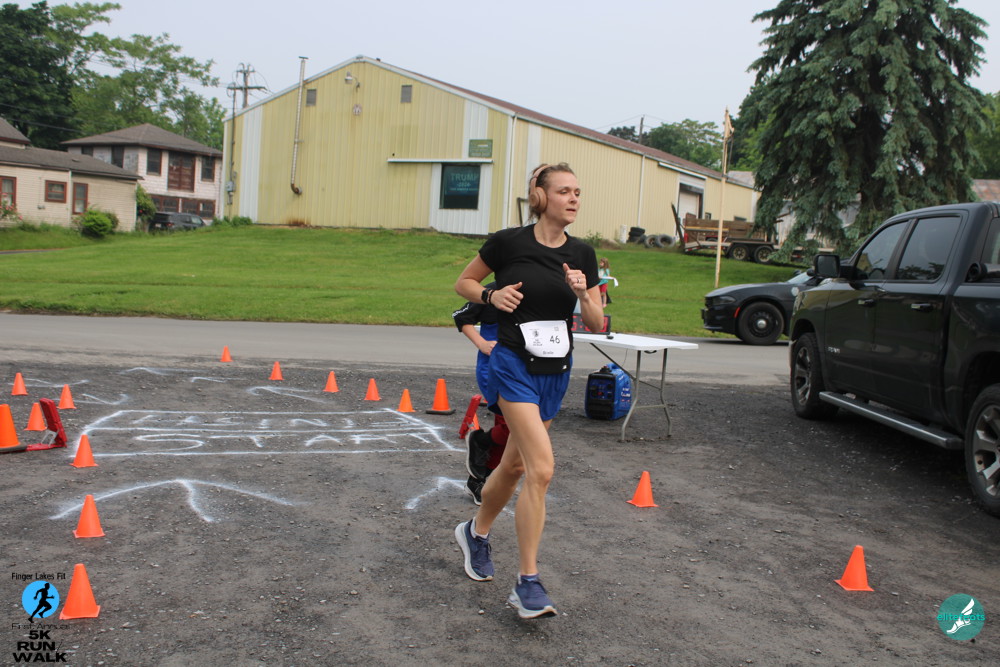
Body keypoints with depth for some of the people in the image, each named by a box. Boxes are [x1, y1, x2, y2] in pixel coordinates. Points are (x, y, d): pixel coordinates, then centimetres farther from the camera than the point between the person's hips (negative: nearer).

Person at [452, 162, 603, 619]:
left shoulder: (582, 255, 4)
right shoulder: (509, 242, -8)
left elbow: (597, 324, 5)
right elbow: (463, 282, 6)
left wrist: (583, 294, -14)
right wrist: (492, 296, -13)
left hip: (556, 371, 5)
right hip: (514, 364, -5)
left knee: (515, 465, 17)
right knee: (542, 468, -18)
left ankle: (476, 533, 43)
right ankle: (527, 584, -9)